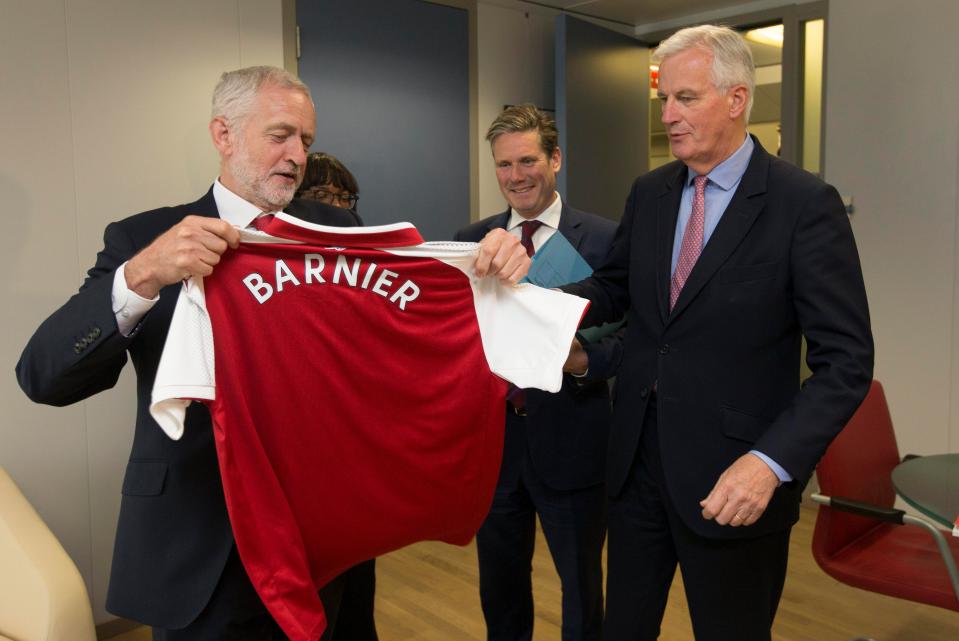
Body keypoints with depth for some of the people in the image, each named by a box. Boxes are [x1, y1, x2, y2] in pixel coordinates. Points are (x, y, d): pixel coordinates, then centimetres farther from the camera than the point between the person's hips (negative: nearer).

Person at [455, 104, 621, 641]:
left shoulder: (606, 239, -7)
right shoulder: (472, 241, 4)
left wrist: (586, 361, -26)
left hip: (571, 441, -3)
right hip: (491, 436, 4)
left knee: (582, 585, 16)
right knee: (499, 584, 22)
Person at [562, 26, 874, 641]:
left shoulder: (805, 204, -12)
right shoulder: (649, 192, 5)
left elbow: (846, 362, -13)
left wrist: (772, 461, -24)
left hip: (732, 477, -5)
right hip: (638, 457, 5)